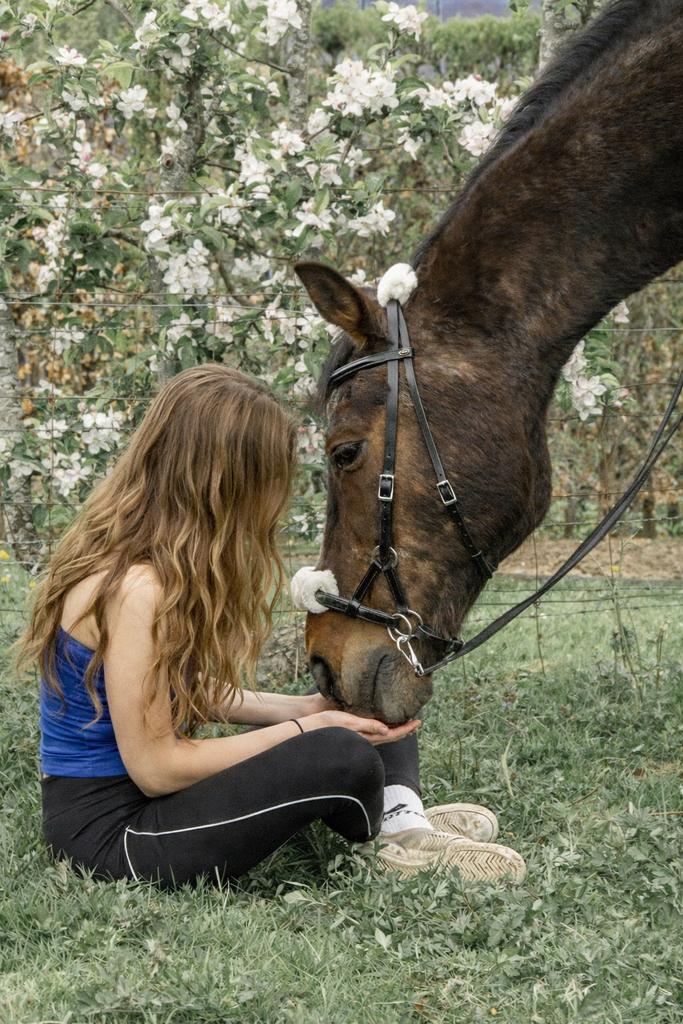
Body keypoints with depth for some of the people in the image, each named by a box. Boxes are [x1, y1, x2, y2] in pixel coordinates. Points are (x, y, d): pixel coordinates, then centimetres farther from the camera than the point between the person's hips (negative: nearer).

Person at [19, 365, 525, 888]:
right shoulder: (136, 590, -25)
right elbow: (154, 769, -22)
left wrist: (307, 708, 2)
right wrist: (308, 727, -15)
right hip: (111, 834, -10)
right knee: (343, 757, -24)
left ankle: (402, 819, -6)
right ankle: (392, 842, 7)